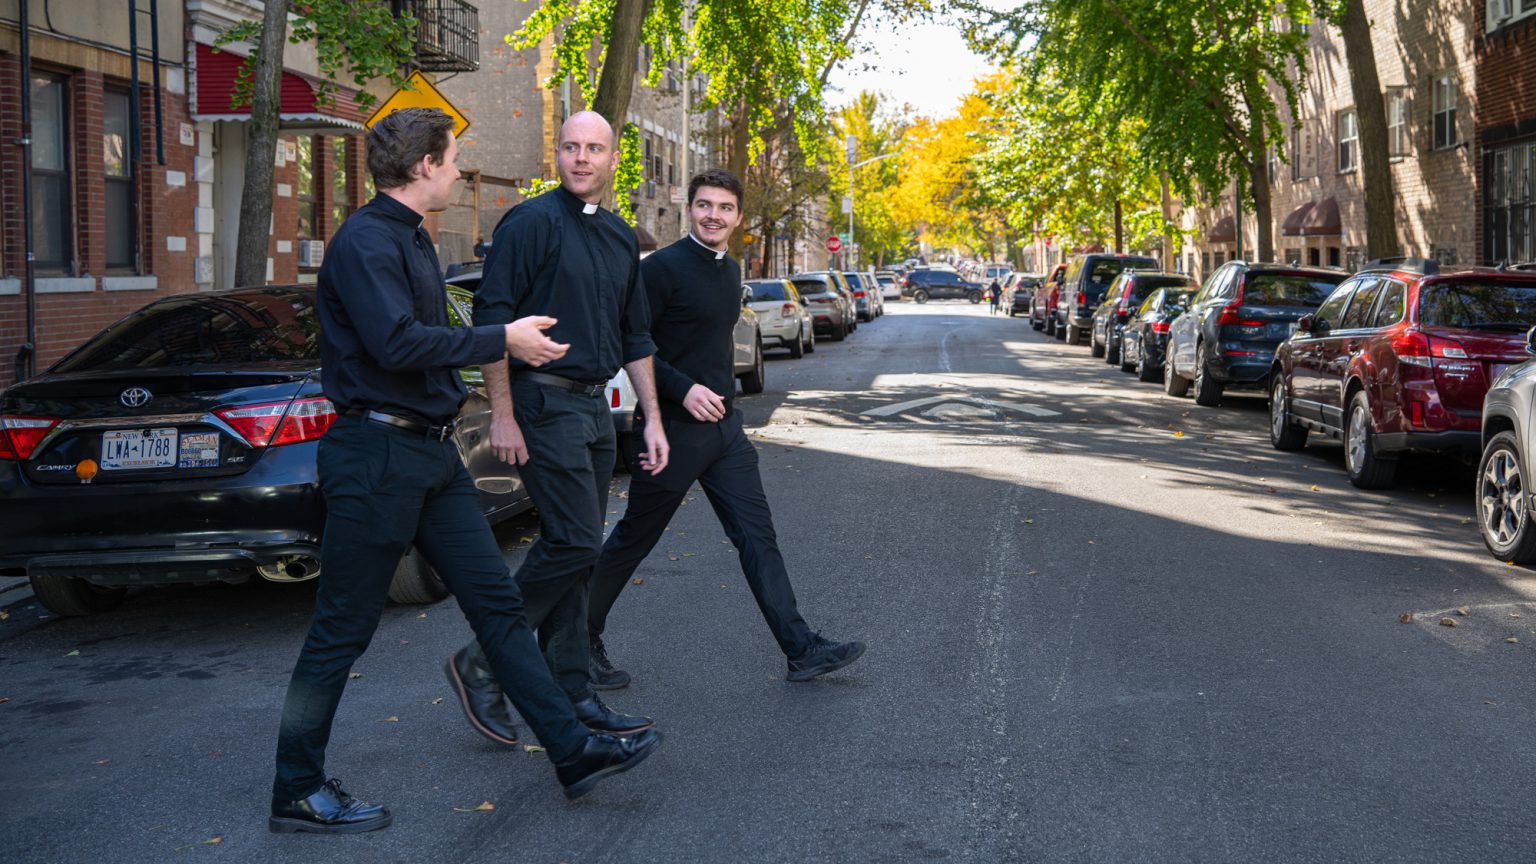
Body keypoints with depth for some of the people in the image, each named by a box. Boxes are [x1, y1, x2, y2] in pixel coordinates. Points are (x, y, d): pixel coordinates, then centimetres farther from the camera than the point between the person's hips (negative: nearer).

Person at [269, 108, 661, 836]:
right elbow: (398, 342, -26)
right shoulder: (366, 241, -15)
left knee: (496, 603, 9)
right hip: (378, 454, -10)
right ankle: (298, 792, 13)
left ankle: (574, 750, 13)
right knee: (342, 630, 0)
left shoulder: (408, 238, 16)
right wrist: (502, 340, -17)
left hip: (431, 452, 10)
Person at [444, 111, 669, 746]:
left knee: (574, 551, 9)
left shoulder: (622, 239, 15)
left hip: (595, 408, 8)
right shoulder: (531, 222, -9)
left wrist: (652, 419, 16)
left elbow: (636, 337, 21)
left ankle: (571, 695, 16)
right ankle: (482, 664, 1)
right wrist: (502, 414, -16)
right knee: (574, 542, -12)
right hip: (546, 403, -8)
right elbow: (491, 318, -13)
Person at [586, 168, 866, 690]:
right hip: (674, 428, -7)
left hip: (724, 426, 7)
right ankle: (582, 639, 20)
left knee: (757, 534, 3)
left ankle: (802, 650, 4)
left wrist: (722, 397, 17)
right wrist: (683, 389, -23)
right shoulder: (664, 268, -13)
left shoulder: (730, 271, 12)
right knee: (633, 539, 4)